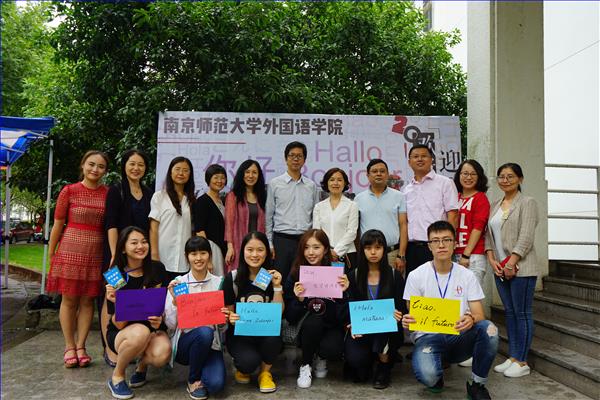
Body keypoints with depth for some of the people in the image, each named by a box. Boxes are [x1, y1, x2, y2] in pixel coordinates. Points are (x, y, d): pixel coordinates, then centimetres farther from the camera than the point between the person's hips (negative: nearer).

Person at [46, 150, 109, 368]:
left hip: (95, 254, 2)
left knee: (87, 301, 7)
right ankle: (69, 347, 17)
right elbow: (58, 225, 1)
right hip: (70, 251, -2)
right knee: (69, 300, 6)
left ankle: (81, 347, 17)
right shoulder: (69, 191, -3)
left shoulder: (108, 193, 2)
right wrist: (50, 253, 3)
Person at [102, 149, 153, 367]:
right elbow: (111, 224, -9)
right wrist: (114, 254, -17)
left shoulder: (148, 193, 12)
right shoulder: (116, 190, -2)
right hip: (118, 251, -5)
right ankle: (109, 349, 8)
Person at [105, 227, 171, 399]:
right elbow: (119, 324, -13)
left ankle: (142, 364, 6)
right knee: (140, 332, -37)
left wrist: (160, 318, -19)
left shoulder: (157, 269, -6)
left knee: (162, 354, -33)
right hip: (120, 334, -1)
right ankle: (117, 377, -8)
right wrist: (117, 303, -32)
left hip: (153, 329, 1)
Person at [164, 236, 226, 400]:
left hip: (210, 344, 1)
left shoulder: (219, 283, 2)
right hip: (184, 343, 0)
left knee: (216, 384, -26)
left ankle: (200, 368, 11)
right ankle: (193, 380, -7)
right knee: (204, 332, -34)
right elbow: (170, 325, -5)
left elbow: (223, 325, 6)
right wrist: (174, 301, -19)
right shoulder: (177, 283, -2)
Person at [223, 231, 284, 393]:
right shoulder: (233, 278, -7)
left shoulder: (273, 276, -2)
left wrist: (277, 287, -17)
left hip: (266, 332, 2)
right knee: (250, 360, -31)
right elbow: (227, 313, -2)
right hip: (239, 333, -2)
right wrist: (231, 318, -24)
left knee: (274, 333, -33)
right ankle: (242, 367, 9)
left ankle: (265, 372, -3)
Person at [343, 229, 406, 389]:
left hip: (388, 330, 0)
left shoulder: (395, 276, 2)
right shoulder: (354, 276, 5)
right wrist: (352, 325, -15)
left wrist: (397, 315, -21)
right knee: (354, 359, -27)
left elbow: (402, 308, 2)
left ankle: (384, 368, -6)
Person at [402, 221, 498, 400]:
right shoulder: (416, 276, -2)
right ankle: (436, 378, 9)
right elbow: (411, 316, 1)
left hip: (459, 337, 2)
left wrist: (471, 319, -26)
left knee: (488, 328, -29)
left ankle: (477, 385, -5)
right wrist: (407, 322, -24)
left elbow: (479, 315, -1)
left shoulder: (467, 275, 4)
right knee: (428, 376, -33)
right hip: (427, 336, -2)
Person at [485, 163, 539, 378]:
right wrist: (492, 259, -1)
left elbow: (526, 236, -12)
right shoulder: (495, 205, 15)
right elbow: (488, 234, 13)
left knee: (522, 313, -1)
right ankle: (512, 357, 18)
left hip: (521, 267, -6)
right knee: (509, 312, 11)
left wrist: (511, 263, -17)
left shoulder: (527, 203, -3)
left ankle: (522, 362, 6)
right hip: (501, 268, 6)